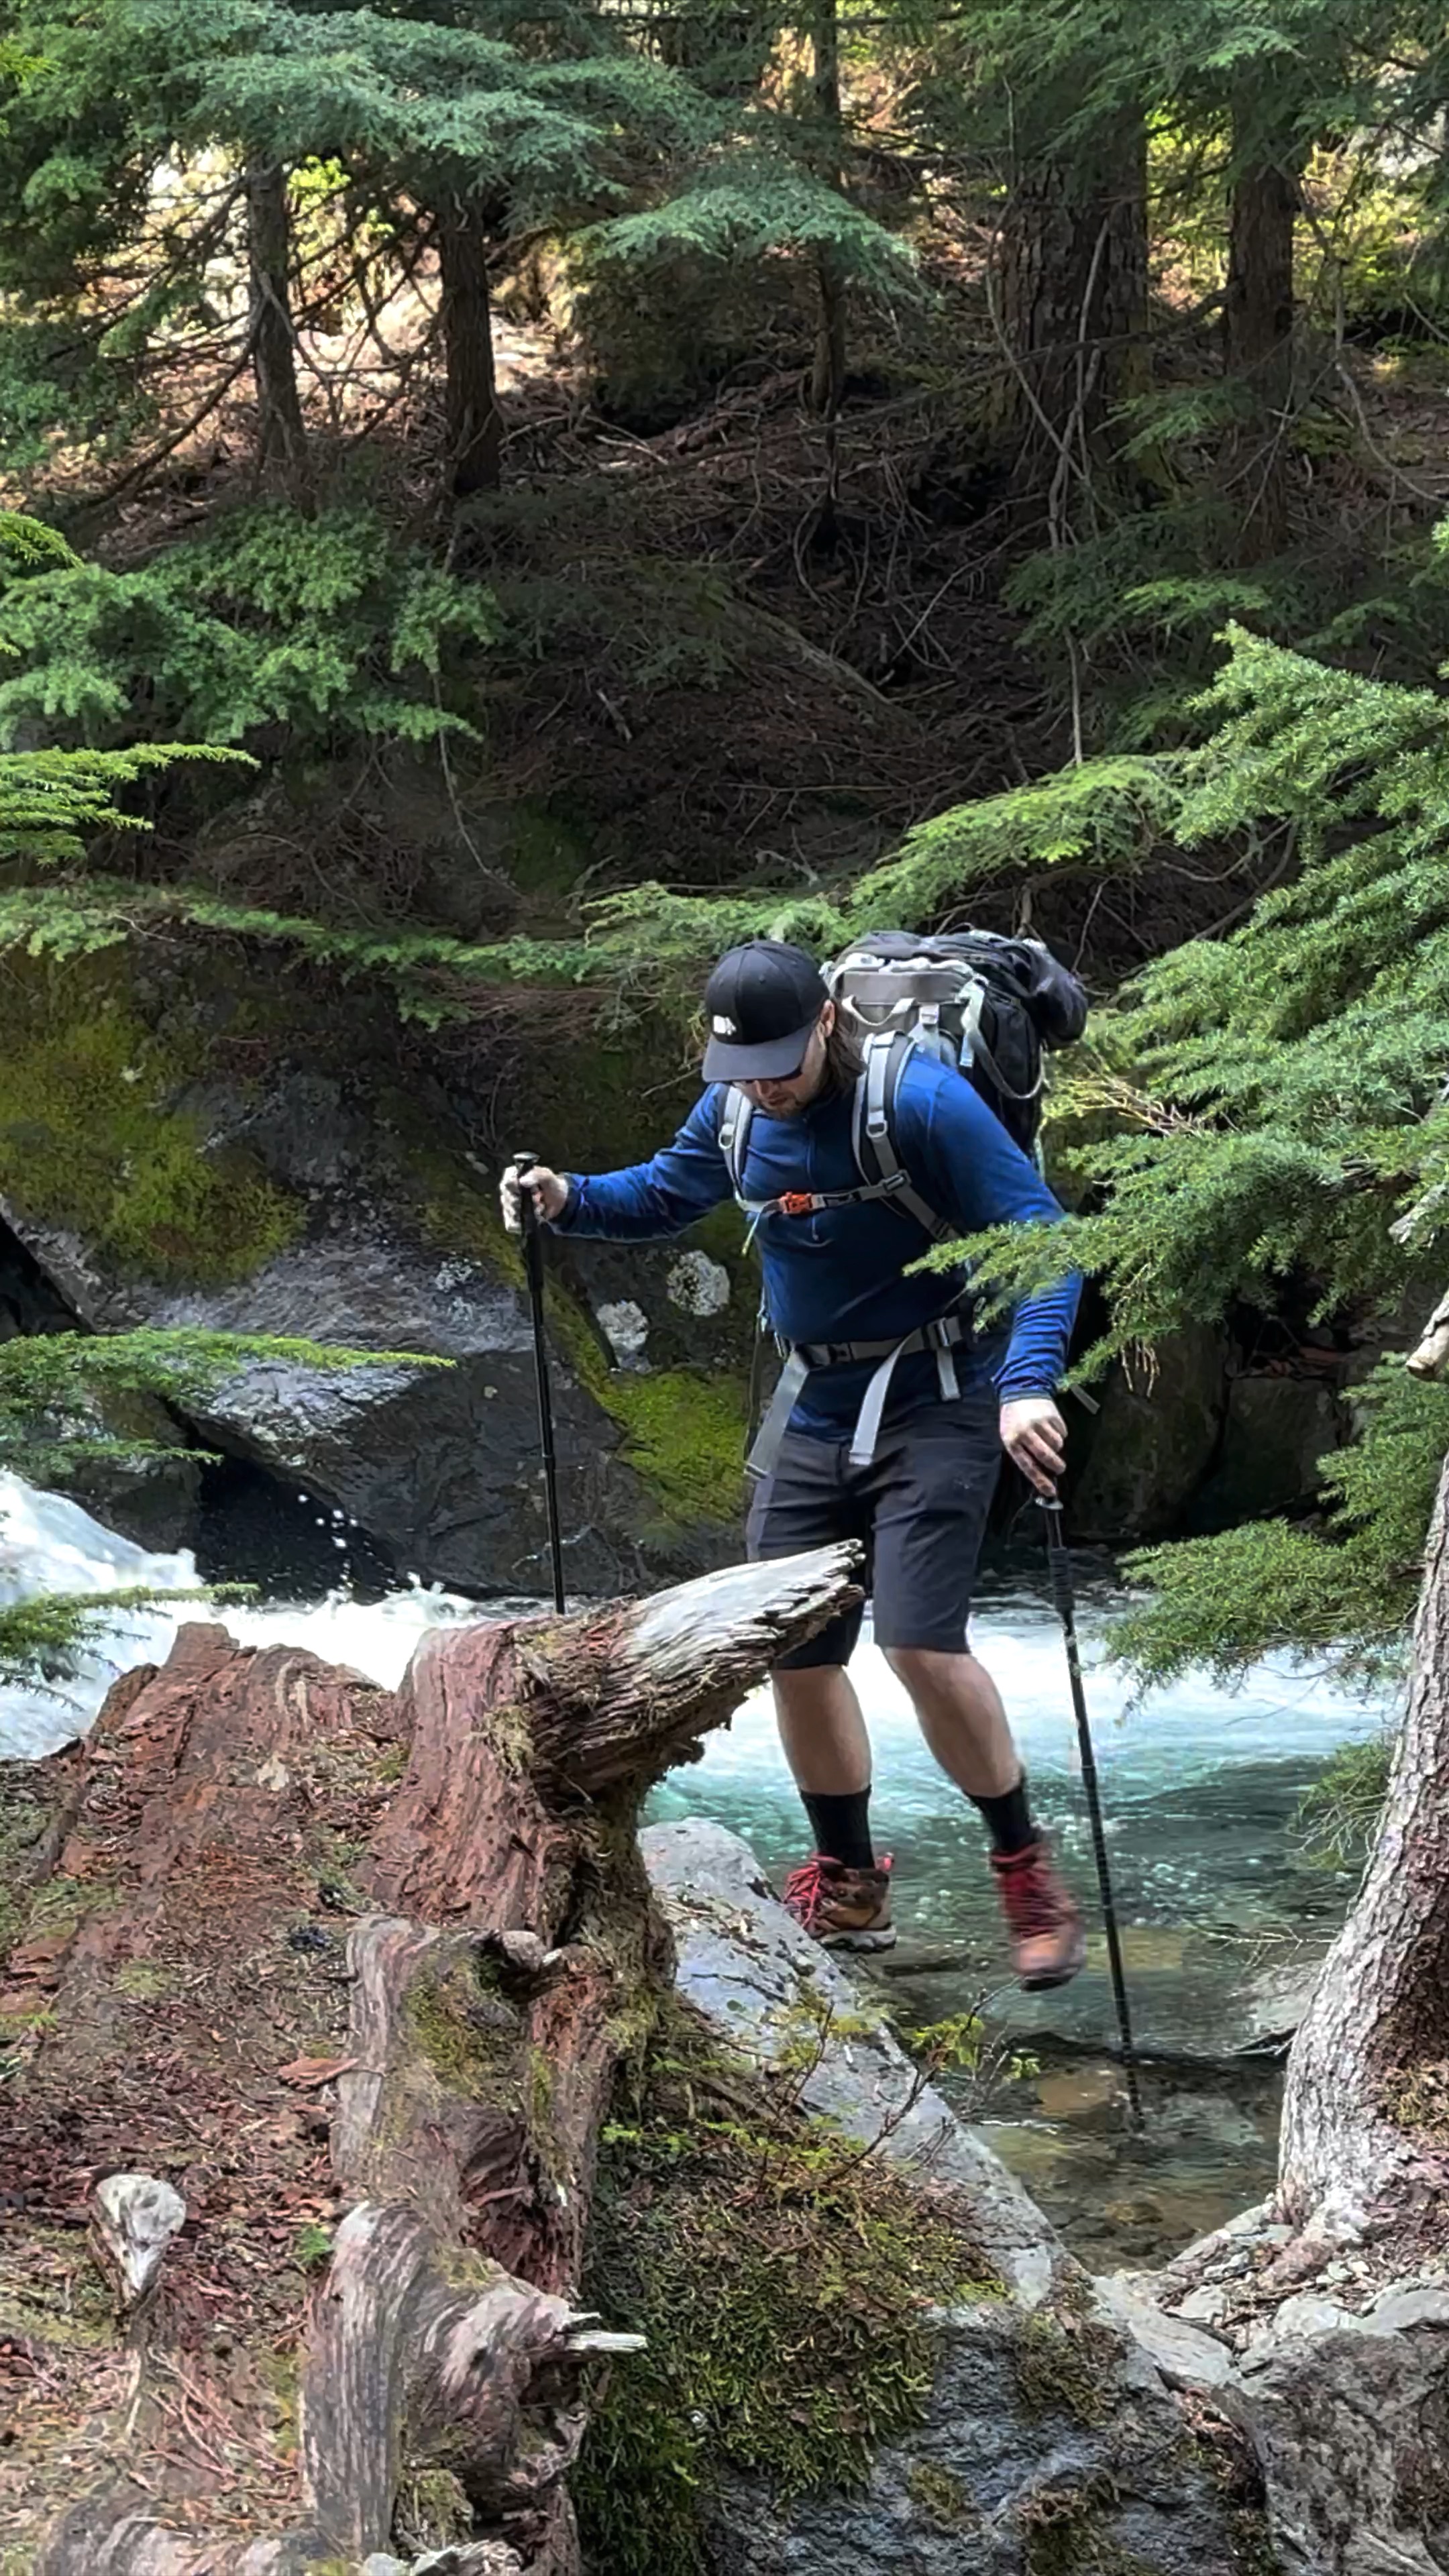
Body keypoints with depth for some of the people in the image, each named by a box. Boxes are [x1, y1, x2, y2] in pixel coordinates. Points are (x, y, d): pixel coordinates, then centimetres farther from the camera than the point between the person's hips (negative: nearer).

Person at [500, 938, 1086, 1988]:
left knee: (920, 1642, -19)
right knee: (793, 1652, 6)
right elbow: (665, 1195, 19)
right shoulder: (734, 1114, 0)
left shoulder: (921, 1102, -20)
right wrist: (569, 1199, -2)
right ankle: (849, 1889, 25)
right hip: (816, 1413, 7)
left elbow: (1041, 1235, -22)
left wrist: (1028, 1382, -37)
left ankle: (1027, 1870, 2)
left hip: (933, 1399, -7)